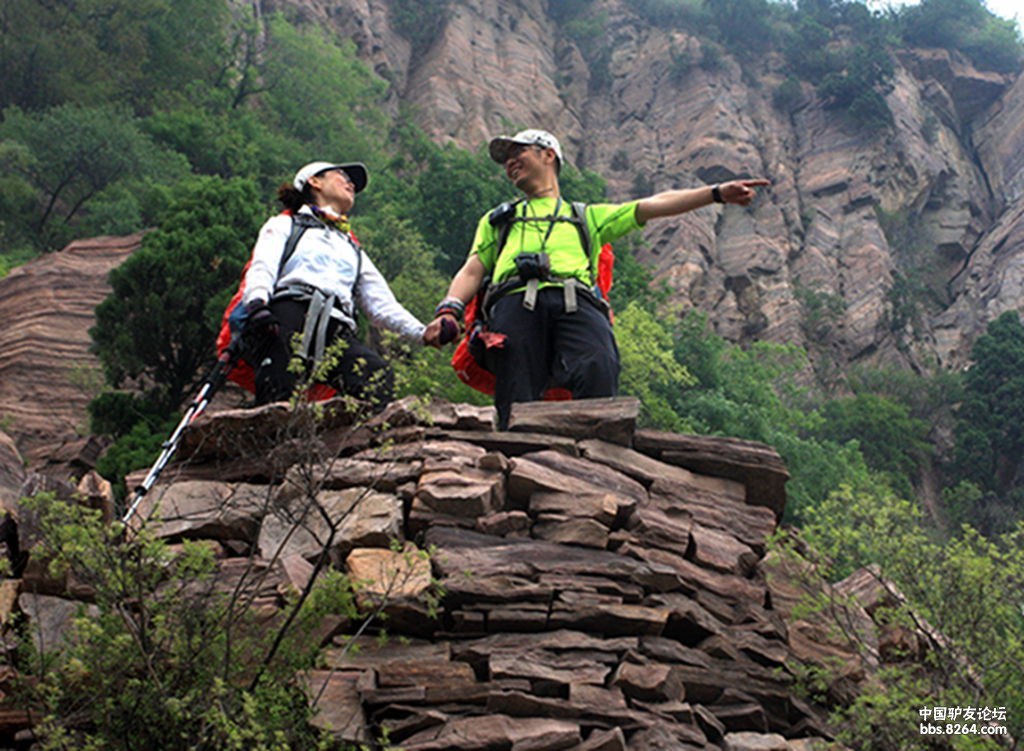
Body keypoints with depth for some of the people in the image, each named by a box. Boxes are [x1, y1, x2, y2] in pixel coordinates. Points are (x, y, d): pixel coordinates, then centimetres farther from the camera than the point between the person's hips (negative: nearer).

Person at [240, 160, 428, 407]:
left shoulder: (354, 251, 41)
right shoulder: (284, 225, 30)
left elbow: (383, 306, 30)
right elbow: (261, 269, 11)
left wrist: (423, 333, 12)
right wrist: (257, 304, -13)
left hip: (335, 330, 3)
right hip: (287, 314, -2)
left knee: (380, 380, -32)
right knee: (278, 402, -32)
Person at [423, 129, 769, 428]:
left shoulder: (588, 216, 37)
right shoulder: (497, 219, 40)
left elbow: (654, 206, 28)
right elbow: (473, 270, 27)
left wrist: (717, 193, 17)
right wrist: (449, 310, 5)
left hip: (577, 302, -1)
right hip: (516, 301, 1)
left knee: (598, 370, -34)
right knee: (517, 405, -24)